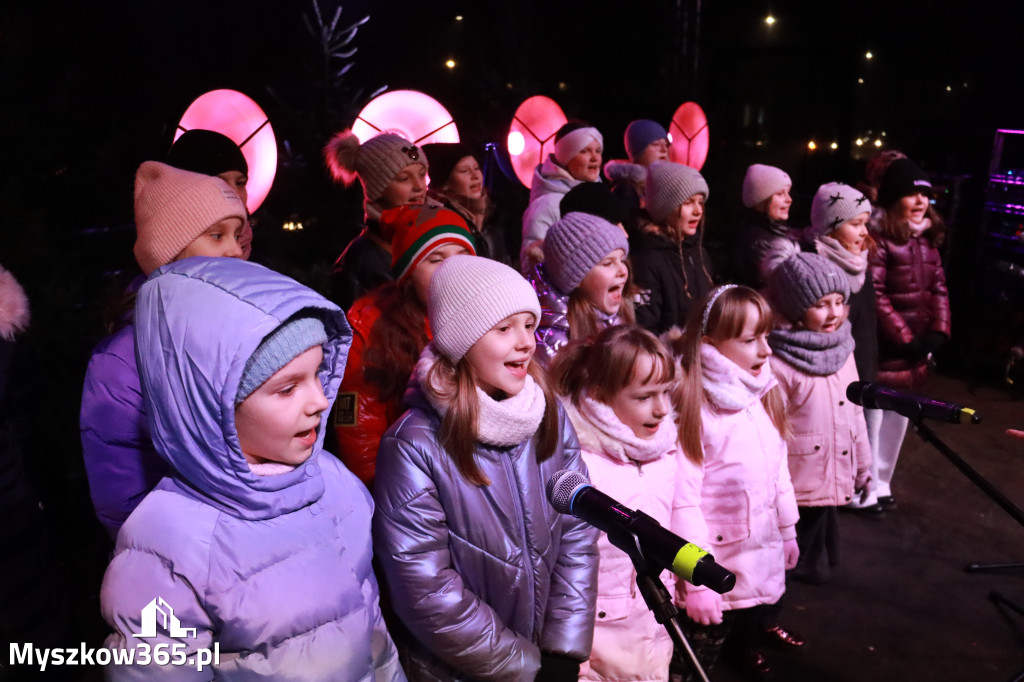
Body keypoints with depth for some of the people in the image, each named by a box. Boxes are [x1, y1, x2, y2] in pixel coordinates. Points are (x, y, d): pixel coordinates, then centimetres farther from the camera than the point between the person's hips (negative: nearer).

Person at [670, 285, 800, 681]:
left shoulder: (763, 397, -2)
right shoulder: (691, 411, -25)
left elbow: (780, 472, 10)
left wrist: (787, 531, 18)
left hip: (764, 552, 7)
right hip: (719, 560, -6)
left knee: (758, 611, 27)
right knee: (705, 648, 10)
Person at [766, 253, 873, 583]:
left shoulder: (842, 350, 3)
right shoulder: (779, 364, -22)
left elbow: (855, 411, 12)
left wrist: (863, 464, 17)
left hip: (834, 479, 7)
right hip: (797, 488, -7)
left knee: (821, 562, 22)